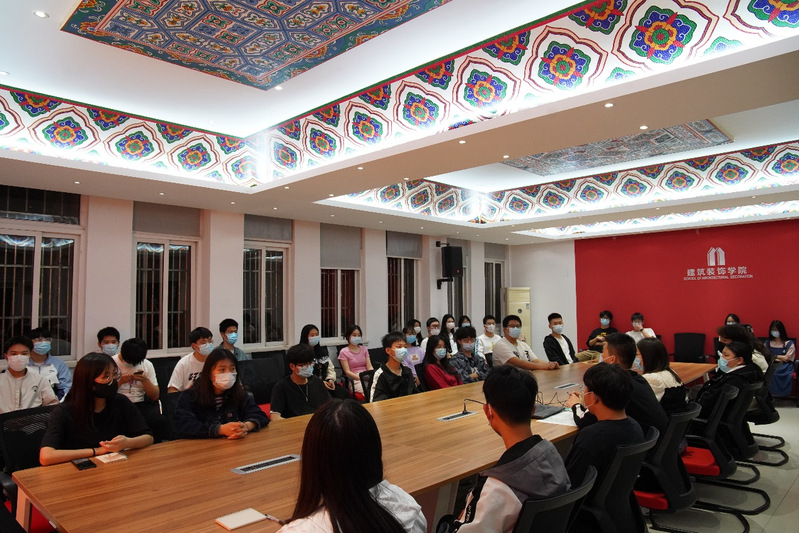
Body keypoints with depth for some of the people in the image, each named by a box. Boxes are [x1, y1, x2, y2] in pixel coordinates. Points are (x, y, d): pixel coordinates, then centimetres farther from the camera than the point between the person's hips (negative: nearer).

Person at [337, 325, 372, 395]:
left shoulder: (364, 349, 17)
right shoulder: (344, 352, 4)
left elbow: (369, 367, 9)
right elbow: (347, 372, -4)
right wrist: (360, 378, -18)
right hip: (354, 380, -5)